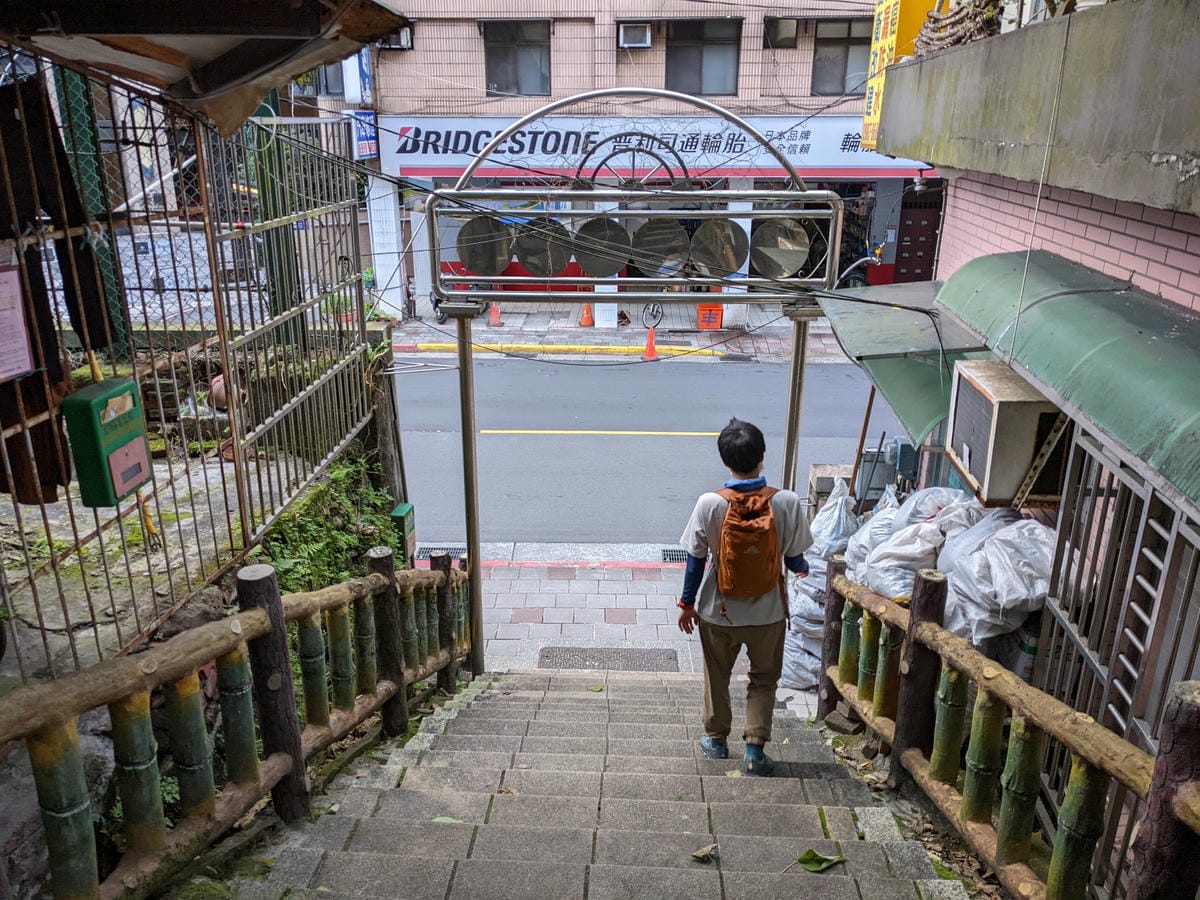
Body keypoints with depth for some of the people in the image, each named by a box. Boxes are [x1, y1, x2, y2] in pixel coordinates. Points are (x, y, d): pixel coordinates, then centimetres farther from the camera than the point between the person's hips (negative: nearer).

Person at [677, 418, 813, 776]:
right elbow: (793, 559, -7)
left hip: (719, 611, 0)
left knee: (717, 675, 23)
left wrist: (687, 603, 4)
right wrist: (803, 568, 18)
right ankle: (755, 750, 19)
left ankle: (716, 739, 37)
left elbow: (696, 561, -11)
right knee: (764, 679, 20)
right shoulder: (787, 502, -18)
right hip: (768, 611, 0)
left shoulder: (710, 504, -19)